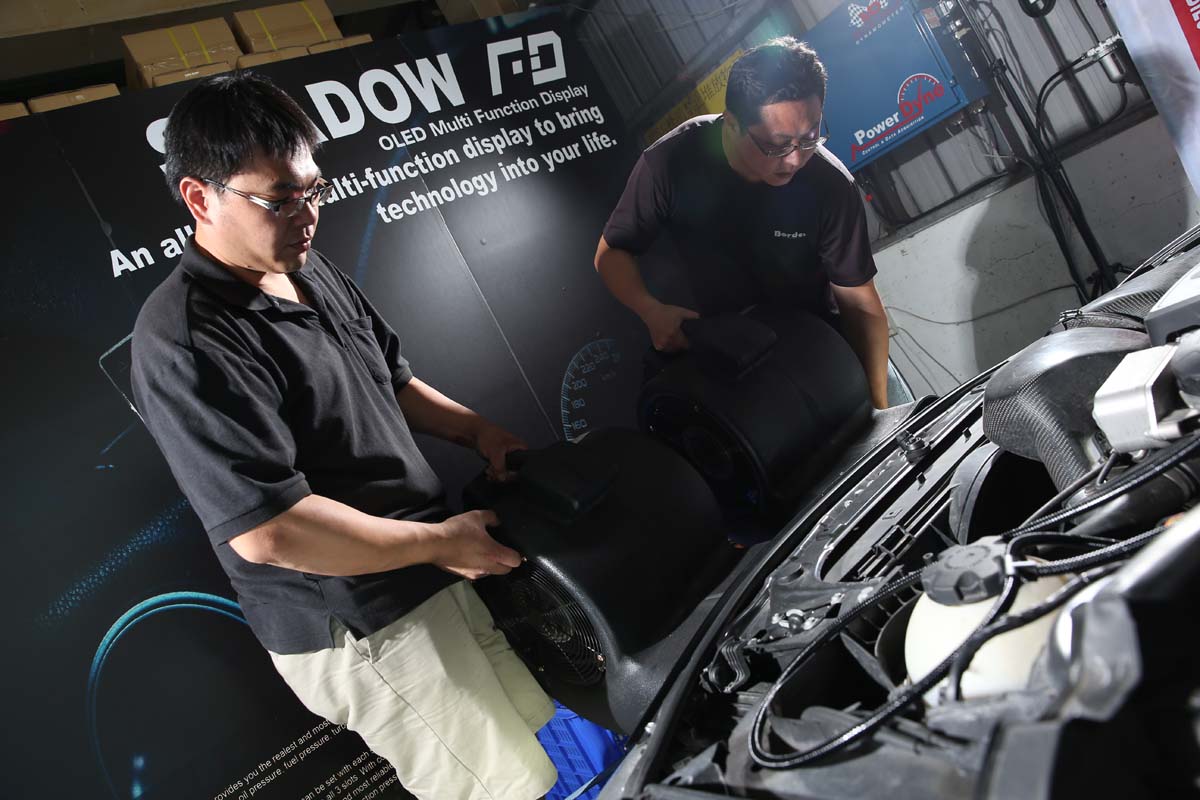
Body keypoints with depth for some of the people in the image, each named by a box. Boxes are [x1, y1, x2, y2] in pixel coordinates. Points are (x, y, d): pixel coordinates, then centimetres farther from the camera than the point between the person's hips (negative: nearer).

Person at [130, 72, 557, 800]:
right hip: (362, 630, -8)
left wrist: (477, 430, 5)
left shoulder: (311, 271, 6)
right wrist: (440, 541, -19)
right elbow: (268, 530, -27)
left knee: (539, 730, 21)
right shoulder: (187, 342, -22)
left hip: (432, 579, 9)